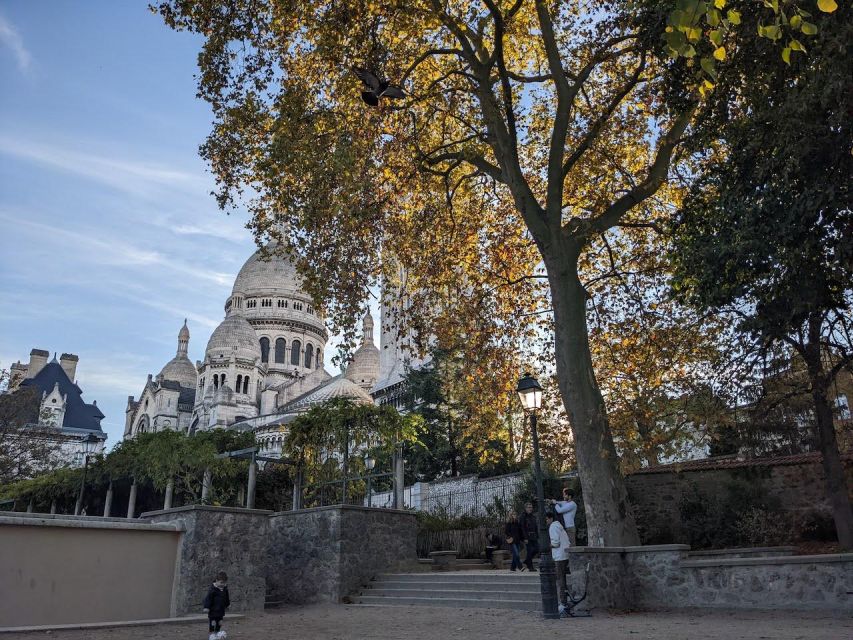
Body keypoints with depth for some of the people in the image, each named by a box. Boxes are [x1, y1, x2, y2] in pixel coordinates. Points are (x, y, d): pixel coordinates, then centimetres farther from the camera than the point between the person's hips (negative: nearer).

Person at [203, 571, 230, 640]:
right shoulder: (212, 589, -18)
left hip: (221, 610, 6)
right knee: (212, 622, -1)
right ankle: (212, 634, 10)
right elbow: (208, 598, -17)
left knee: (219, 623, 14)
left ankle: (217, 633, 27)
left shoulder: (225, 588, 3)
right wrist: (207, 607, -20)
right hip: (213, 610, -6)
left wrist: (228, 604, 26)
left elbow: (227, 597, 18)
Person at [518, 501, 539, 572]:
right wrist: (525, 538, -17)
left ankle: (527, 561, 20)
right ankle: (530, 567, 3)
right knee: (530, 551, -5)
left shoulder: (533, 517, 15)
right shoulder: (523, 517, -7)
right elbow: (522, 528, -12)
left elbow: (536, 527, 18)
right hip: (528, 537, -7)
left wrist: (537, 536, 10)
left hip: (534, 536, 7)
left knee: (536, 549, 1)